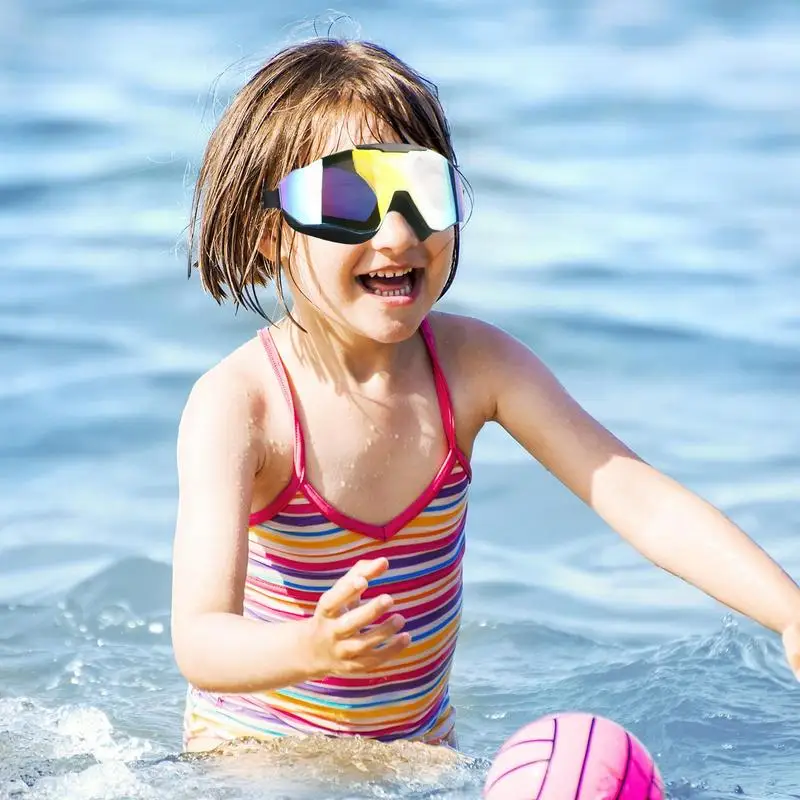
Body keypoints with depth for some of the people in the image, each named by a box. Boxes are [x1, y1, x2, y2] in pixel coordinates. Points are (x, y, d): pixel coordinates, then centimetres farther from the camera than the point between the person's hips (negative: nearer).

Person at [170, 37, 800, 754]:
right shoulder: (239, 403, -20)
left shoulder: (472, 363, -7)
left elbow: (632, 492, -13)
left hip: (419, 744, 6)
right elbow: (201, 647, -29)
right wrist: (313, 649, -51)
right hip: (254, 748, -6)